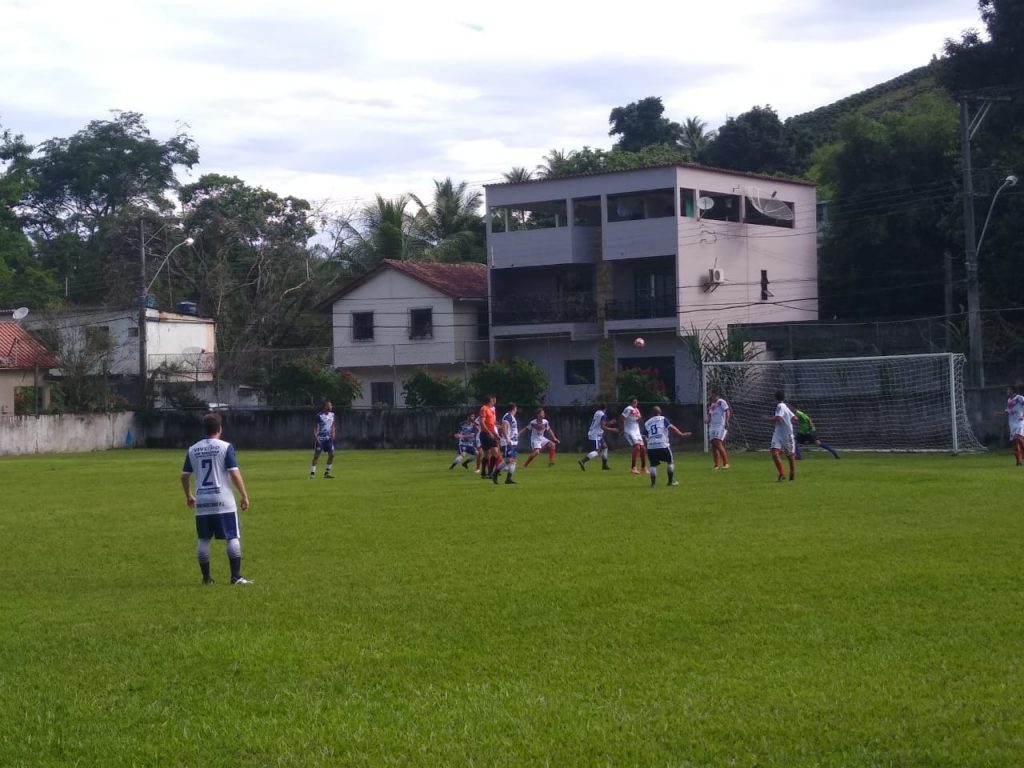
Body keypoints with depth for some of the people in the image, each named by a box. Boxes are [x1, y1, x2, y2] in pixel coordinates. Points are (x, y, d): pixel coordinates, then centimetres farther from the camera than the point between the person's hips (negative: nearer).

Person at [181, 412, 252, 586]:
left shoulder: (193, 450, 7)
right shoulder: (225, 447, -5)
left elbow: (184, 476, 11)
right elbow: (234, 473, -11)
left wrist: (188, 496, 26)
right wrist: (244, 495, -5)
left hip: (201, 501, 4)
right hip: (223, 501, -4)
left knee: (203, 540, 10)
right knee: (233, 538, 1)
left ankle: (206, 577, 12)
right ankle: (236, 576, -4)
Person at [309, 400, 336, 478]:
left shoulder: (332, 415, 5)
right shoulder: (319, 416, -13)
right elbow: (314, 427, -9)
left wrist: (333, 433, 1)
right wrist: (316, 438, -17)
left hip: (328, 438, 6)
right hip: (320, 439, -6)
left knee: (331, 454, 0)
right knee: (316, 455, -3)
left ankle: (327, 472, 9)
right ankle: (312, 473, 4)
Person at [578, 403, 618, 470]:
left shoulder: (597, 413, 12)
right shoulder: (603, 415, -14)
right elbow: (602, 427, -21)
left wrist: (609, 423, 29)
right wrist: (612, 429, -11)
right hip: (596, 435, -10)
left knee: (604, 446, 20)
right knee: (597, 451, -10)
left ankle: (604, 465, 25)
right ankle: (583, 461, -22)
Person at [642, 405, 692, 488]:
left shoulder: (647, 423, 16)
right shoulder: (663, 419, 6)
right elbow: (671, 427, -7)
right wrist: (681, 434, -9)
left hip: (651, 446, 3)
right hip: (663, 445, -3)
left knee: (653, 465, 11)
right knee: (670, 462, 15)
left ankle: (653, 483, 2)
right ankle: (671, 481, 16)